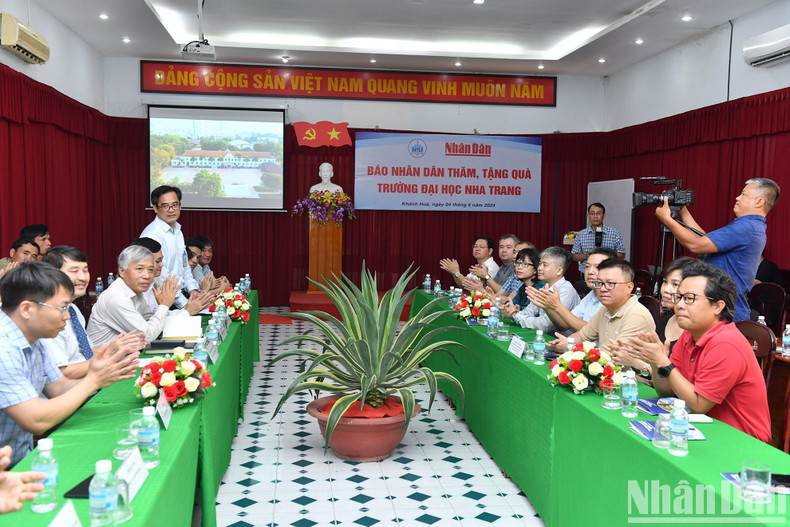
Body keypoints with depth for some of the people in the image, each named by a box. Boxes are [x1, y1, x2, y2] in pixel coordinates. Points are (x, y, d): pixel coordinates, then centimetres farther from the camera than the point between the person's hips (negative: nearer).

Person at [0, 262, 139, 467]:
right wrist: (92, 380, -17)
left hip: (25, 455, 8)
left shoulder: (31, 339, 5)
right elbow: (37, 421, -25)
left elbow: (58, 388, 12)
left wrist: (102, 377, -7)